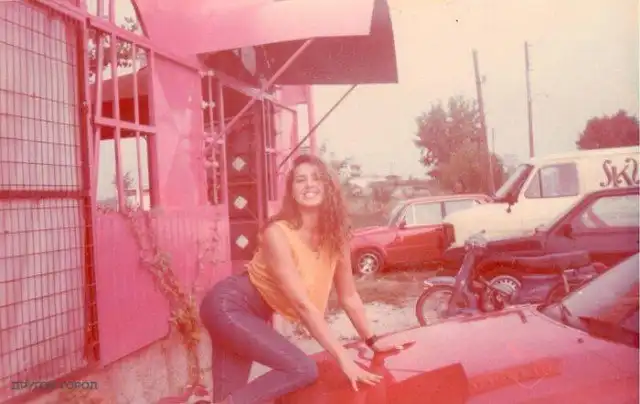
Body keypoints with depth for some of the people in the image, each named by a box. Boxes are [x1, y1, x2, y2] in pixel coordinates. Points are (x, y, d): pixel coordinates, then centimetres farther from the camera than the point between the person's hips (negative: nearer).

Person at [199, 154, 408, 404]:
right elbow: (303, 304, -28)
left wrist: (371, 340, 11)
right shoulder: (278, 233, -25)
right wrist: (344, 359, -30)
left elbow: (349, 297, 7)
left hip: (256, 314, 7)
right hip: (229, 305, -7)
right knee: (302, 370, -19)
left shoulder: (335, 236, -4)